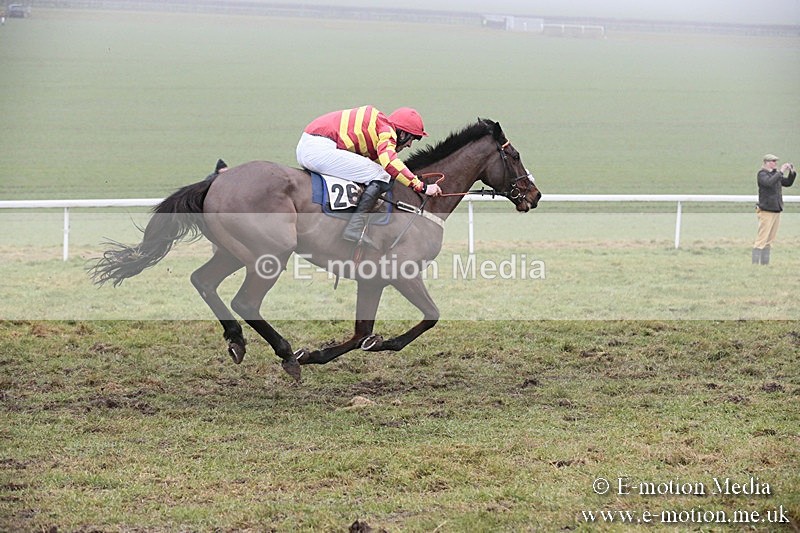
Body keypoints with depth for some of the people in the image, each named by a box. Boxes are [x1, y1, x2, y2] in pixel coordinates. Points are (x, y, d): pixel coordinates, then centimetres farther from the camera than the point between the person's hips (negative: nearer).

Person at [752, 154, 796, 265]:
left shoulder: (775, 174, 16)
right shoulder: (762, 174, -7)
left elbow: (788, 183, 20)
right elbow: (770, 182, -26)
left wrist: (792, 172, 5)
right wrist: (781, 172, -25)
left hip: (776, 210, 8)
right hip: (766, 211, -8)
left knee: (769, 240, 9)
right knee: (762, 239, -11)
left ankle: (765, 263, 12)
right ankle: (756, 263, -11)